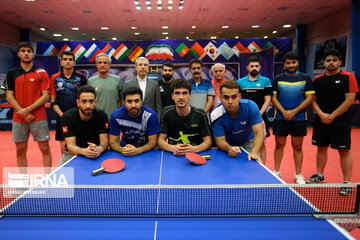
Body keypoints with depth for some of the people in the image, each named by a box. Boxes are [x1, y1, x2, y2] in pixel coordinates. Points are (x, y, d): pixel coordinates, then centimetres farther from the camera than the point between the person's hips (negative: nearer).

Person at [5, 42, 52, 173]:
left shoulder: (41, 73, 1)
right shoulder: (12, 73, 9)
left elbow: (45, 96, -5)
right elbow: (9, 95, 5)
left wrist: (28, 110, -13)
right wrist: (22, 112, -8)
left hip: (39, 118, -3)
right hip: (18, 119, 3)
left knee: (45, 148, 0)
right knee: (20, 151, 8)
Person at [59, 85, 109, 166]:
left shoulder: (102, 116, -12)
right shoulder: (67, 117, -14)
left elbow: (104, 141, -15)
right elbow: (70, 145, -19)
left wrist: (99, 149, -40)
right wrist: (84, 151, -41)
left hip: (96, 155, 0)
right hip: (72, 153, 0)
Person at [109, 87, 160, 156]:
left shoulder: (151, 115, -20)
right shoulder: (116, 116, -14)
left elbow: (152, 142, -17)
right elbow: (113, 141, -10)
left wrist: (138, 150, -36)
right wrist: (122, 150, -32)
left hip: (146, 150, -1)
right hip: (125, 147, 2)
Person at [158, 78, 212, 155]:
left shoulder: (200, 114, -4)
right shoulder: (166, 113, -2)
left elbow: (208, 141, -4)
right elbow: (160, 140, -3)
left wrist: (194, 149, -24)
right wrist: (173, 148, -24)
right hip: (173, 155, 2)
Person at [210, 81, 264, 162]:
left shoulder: (250, 106, -27)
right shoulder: (216, 115, -27)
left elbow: (259, 133, -28)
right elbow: (220, 140, -24)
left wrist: (254, 152, -45)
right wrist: (229, 148, -47)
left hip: (248, 141, 0)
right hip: (228, 145, 1)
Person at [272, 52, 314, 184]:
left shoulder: (306, 79, 5)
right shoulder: (277, 79, 6)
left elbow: (309, 98, -1)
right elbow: (273, 97, 2)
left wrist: (294, 111, -12)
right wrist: (284, 112, -12)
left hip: (299, 119, 0)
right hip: (280, 118, 0)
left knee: (297, 146, 6)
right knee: (279, 145, 6)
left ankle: (298, 174, 19)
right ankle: (276, 171, 20)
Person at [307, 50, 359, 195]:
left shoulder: (348, 77, -3)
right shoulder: (317, 80, 9)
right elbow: (313, 100, 7)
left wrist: (332, 116, -14)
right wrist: (321, 114, -9)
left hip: (341, 121, -4)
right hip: (321, 121, 4)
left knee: (344, 151, -1)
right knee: (321, 148, 12)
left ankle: (347, 183, 8)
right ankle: (319, 175, 27)